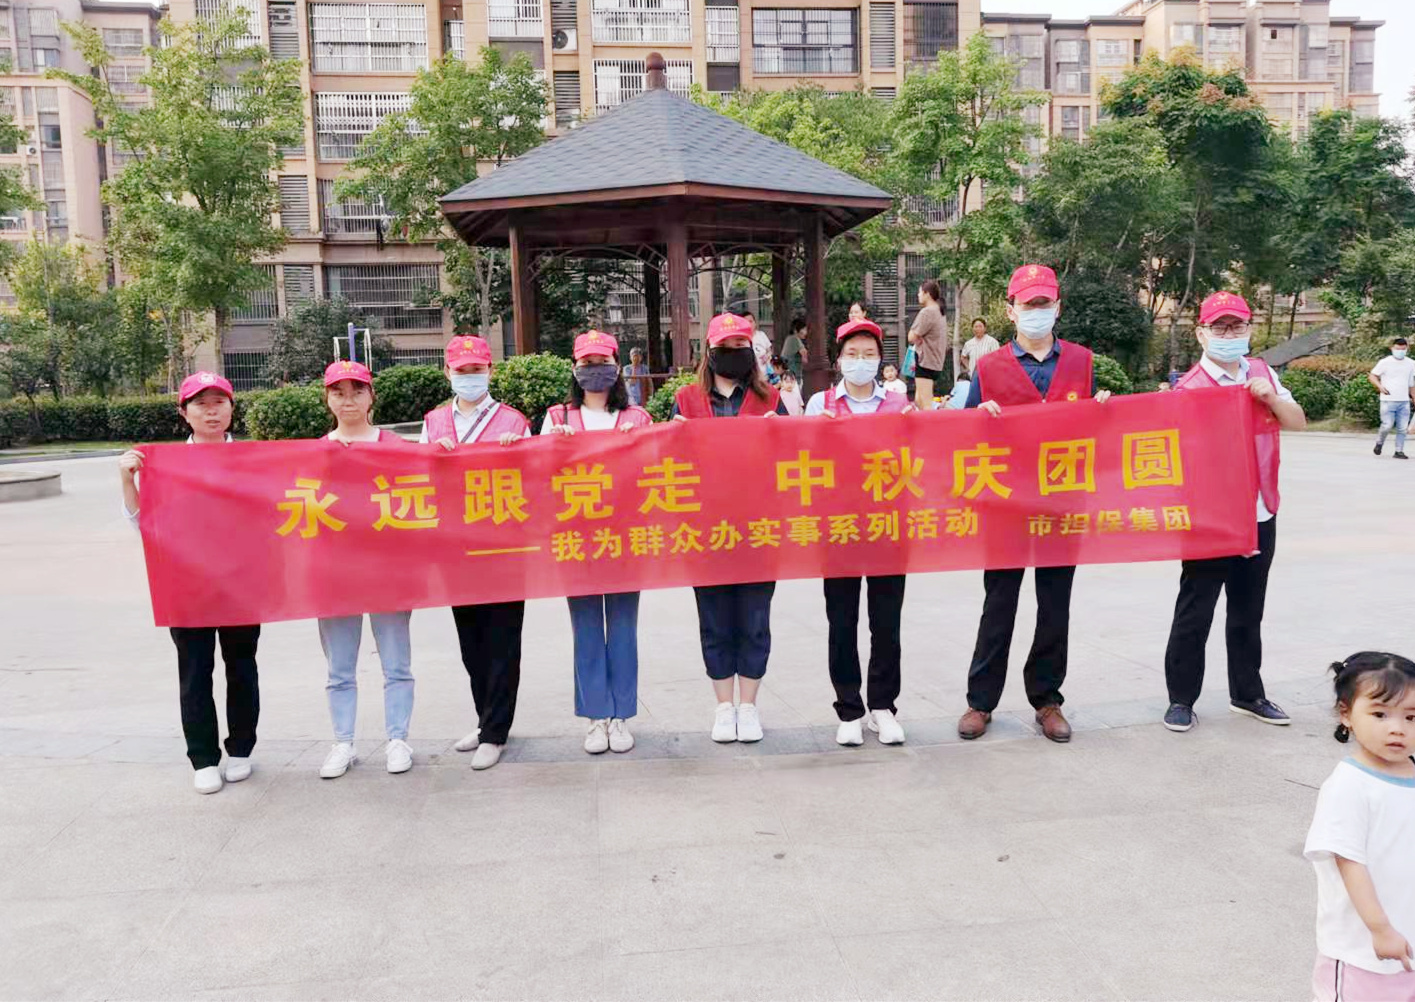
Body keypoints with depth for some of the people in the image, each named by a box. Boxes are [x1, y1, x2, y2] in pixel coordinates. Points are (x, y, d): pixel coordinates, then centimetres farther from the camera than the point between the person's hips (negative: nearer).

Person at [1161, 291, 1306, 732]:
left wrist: (1270, 397, -6)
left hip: (1259, 516, 6)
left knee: (1248, 611, 17)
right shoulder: (1190, 387, -13)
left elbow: (1298, 422, 11)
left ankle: (1247, 693, 31)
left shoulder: (1262, 373, 8)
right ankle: (1181, 698, 14)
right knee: (1195, 612, 2)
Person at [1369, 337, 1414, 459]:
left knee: (1403, 428, 2)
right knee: (1387, 426, -8)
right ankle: (1379, 443, 18)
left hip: (1404, 401, 4)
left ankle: (1399, 451, 10)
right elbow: (1372, 376, 1)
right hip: (1388, 400, -4)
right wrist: (1379, 386, -16)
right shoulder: (1385, 362, -3)